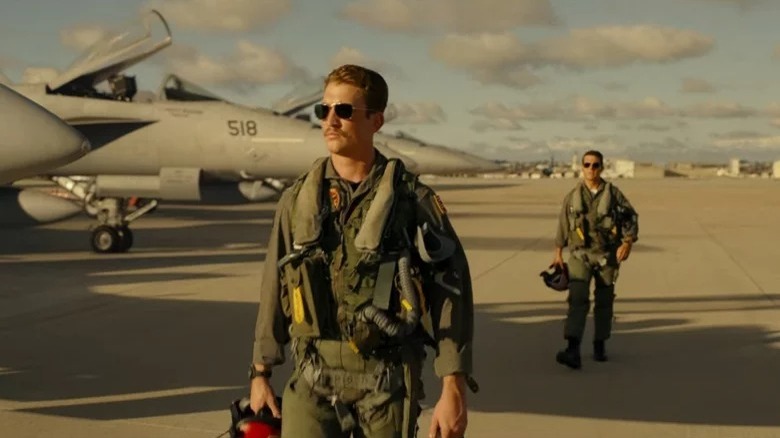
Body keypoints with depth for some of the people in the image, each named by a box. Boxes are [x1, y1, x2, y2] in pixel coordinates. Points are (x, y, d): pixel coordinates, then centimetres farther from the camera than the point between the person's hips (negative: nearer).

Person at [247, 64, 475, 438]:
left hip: (387, 383, -1)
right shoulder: (297, 200, 5)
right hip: (312, 380, 2)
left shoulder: (413, 200, -5)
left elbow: (451, 296, -7)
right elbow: (274, 292, 11)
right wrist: (260, 373, 11)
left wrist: (454, 389, -12)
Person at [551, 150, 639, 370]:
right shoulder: (573, 196, 3)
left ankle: (600, 345, 28)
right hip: (580, 255, 0)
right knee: (577, 300, -14)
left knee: (604, 302, 10)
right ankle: (573, 351, -23)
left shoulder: (613, 193, -1)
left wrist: (628, 242, -14)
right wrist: (558, 252, 10)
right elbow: (563, 224, 9)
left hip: (607, 256, 0)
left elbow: (632, 218, 0)